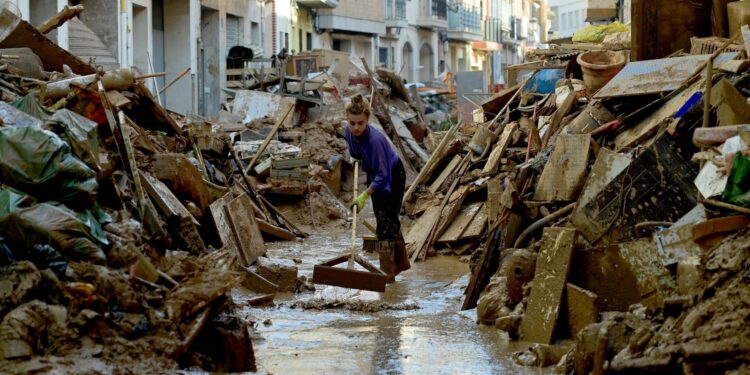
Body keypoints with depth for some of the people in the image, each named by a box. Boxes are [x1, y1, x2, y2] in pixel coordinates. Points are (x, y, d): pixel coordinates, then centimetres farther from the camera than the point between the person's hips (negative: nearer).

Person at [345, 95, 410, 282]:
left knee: (385, 222, -8)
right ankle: (401, 263, 32)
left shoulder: (375, 139, -37)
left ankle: (387, 273, -3)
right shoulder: (350, 131, -17)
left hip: (392, 177, -7)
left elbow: (382, 175, -33)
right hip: (376, 175, 7)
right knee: (390, 220, 17)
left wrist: (365, 195, -35)